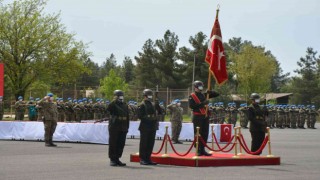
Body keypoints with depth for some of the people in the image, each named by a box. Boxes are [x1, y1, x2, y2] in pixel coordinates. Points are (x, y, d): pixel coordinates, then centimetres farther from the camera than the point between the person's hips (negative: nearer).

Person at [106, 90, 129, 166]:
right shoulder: (113, 105, -3)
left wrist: (127, 127, 13)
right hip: (114, 127, -5)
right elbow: (108, 109, -27)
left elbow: (127, 117, 18)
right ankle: (112, 160, 4)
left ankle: (117, 158, 15)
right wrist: (114, 101, -26)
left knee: (121, 144, 5)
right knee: (113, 143, -1)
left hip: (123, 128, 5)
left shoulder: (125, 105, 15)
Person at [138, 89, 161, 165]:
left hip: (153, 127, 7)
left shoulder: (153, 104, 15)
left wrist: (157, 105, -3)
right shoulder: (142, 105, -5)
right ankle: (142, 159, 2)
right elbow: (139, 116, -10)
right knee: (143, 143, -2)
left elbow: (160, 112, 11)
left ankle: (148, 159, 15)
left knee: (150, 144, 8)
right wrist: (146, 117, -19)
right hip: (145, 127, -7)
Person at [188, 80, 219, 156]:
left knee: (205, 134, 6)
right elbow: (191, 106, -19)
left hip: (205, 116, 6)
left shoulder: (204, 95, 14)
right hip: (197, 117, -6)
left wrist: (210, 92, -5)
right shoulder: (192, 96, -3)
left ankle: (202, 150, 13)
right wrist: (202, 103, -22)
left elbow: (217, 94, 16)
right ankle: (198, 151, 0)